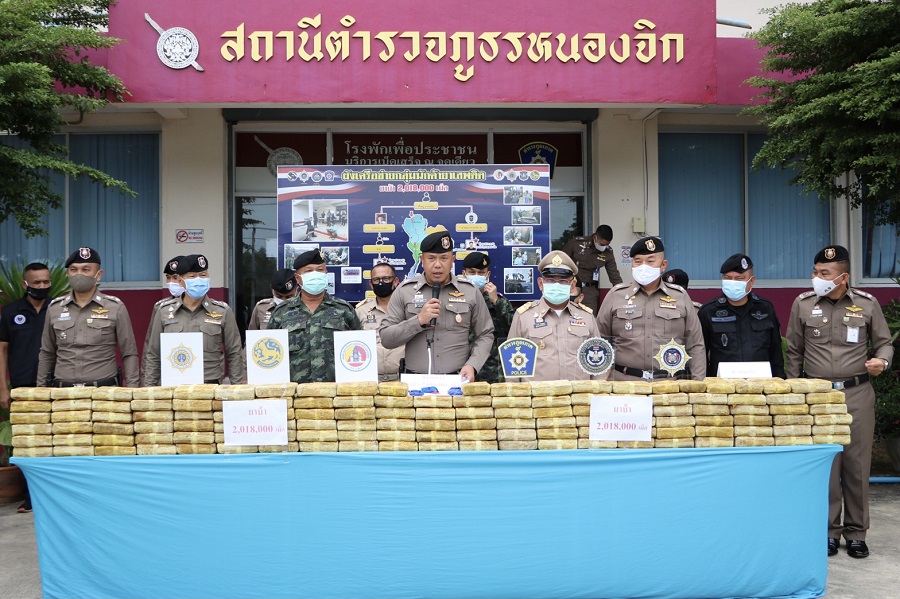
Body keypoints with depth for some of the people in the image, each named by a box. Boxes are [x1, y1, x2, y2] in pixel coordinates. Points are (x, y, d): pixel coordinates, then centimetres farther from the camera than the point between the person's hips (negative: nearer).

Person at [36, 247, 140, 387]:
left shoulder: (115, 307, 0)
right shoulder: (54, 308, 10)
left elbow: (129, 354, 1)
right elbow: (47, 354, 18)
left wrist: (132, 391, -5)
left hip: (104, 391, -2)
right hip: (63, 392, 3)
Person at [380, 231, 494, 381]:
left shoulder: (470, 291, 8)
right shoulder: (404, 291, 6)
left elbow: (485, 335, 13)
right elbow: (386, 338, 3)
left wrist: (472, 366, -3)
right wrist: (419, 321, -10)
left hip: (457, 381, 1)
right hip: (415, 381, 0)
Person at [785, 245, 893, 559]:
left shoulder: (867, 304, 1)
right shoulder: (803, 304, 2)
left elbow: (884, 342, 11)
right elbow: (794, 352, 8)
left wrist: (882, 360, -12)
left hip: (858, 394, 0)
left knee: (857, 464, 4)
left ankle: (856, 533, 17)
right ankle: (829, 530, 14)